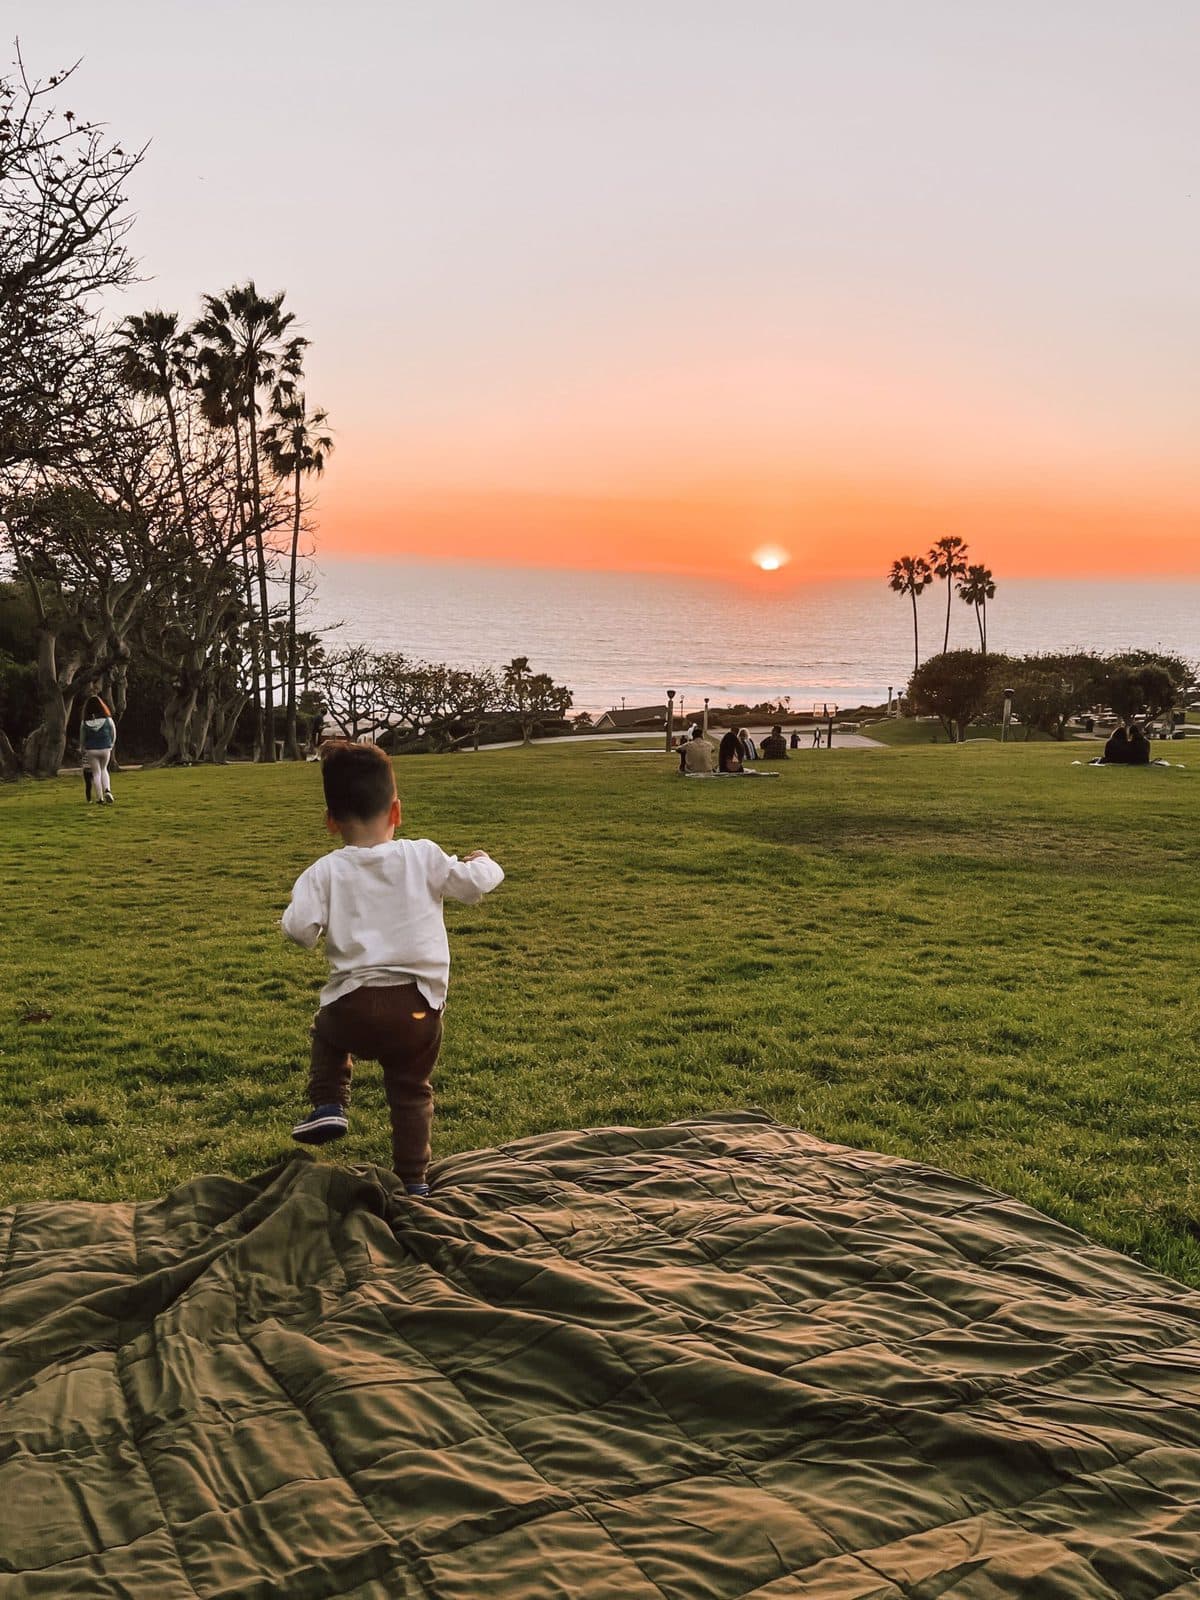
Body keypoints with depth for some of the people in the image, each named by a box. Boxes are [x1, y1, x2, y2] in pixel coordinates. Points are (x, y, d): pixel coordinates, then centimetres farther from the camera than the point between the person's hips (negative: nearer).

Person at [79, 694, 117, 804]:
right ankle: (107, 790, 0)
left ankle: (100, 798, 6)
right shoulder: (107, 719, -9)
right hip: (105, 749, 1)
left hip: (91, 751, -1)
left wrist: (81, 751, 18)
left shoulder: (85, 722, -9)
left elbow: (82, 739, 1)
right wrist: (110, 746, 19)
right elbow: (113, 735, 1)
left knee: (96, 773, 8)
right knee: (103, 770, 21)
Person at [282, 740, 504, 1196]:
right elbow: (474, 884, -1)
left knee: (327, 1034, 34)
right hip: (419, 1006, 0)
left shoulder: (325, 872, -1)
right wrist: (481, 862, 22)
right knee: (411, 1091, 17)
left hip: (354, 1002, 0)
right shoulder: (424, 857, -1)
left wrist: (302, 917, 14)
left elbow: (299, 928, -9)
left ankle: (328, 1104, 18)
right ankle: (413, 1179, 20)